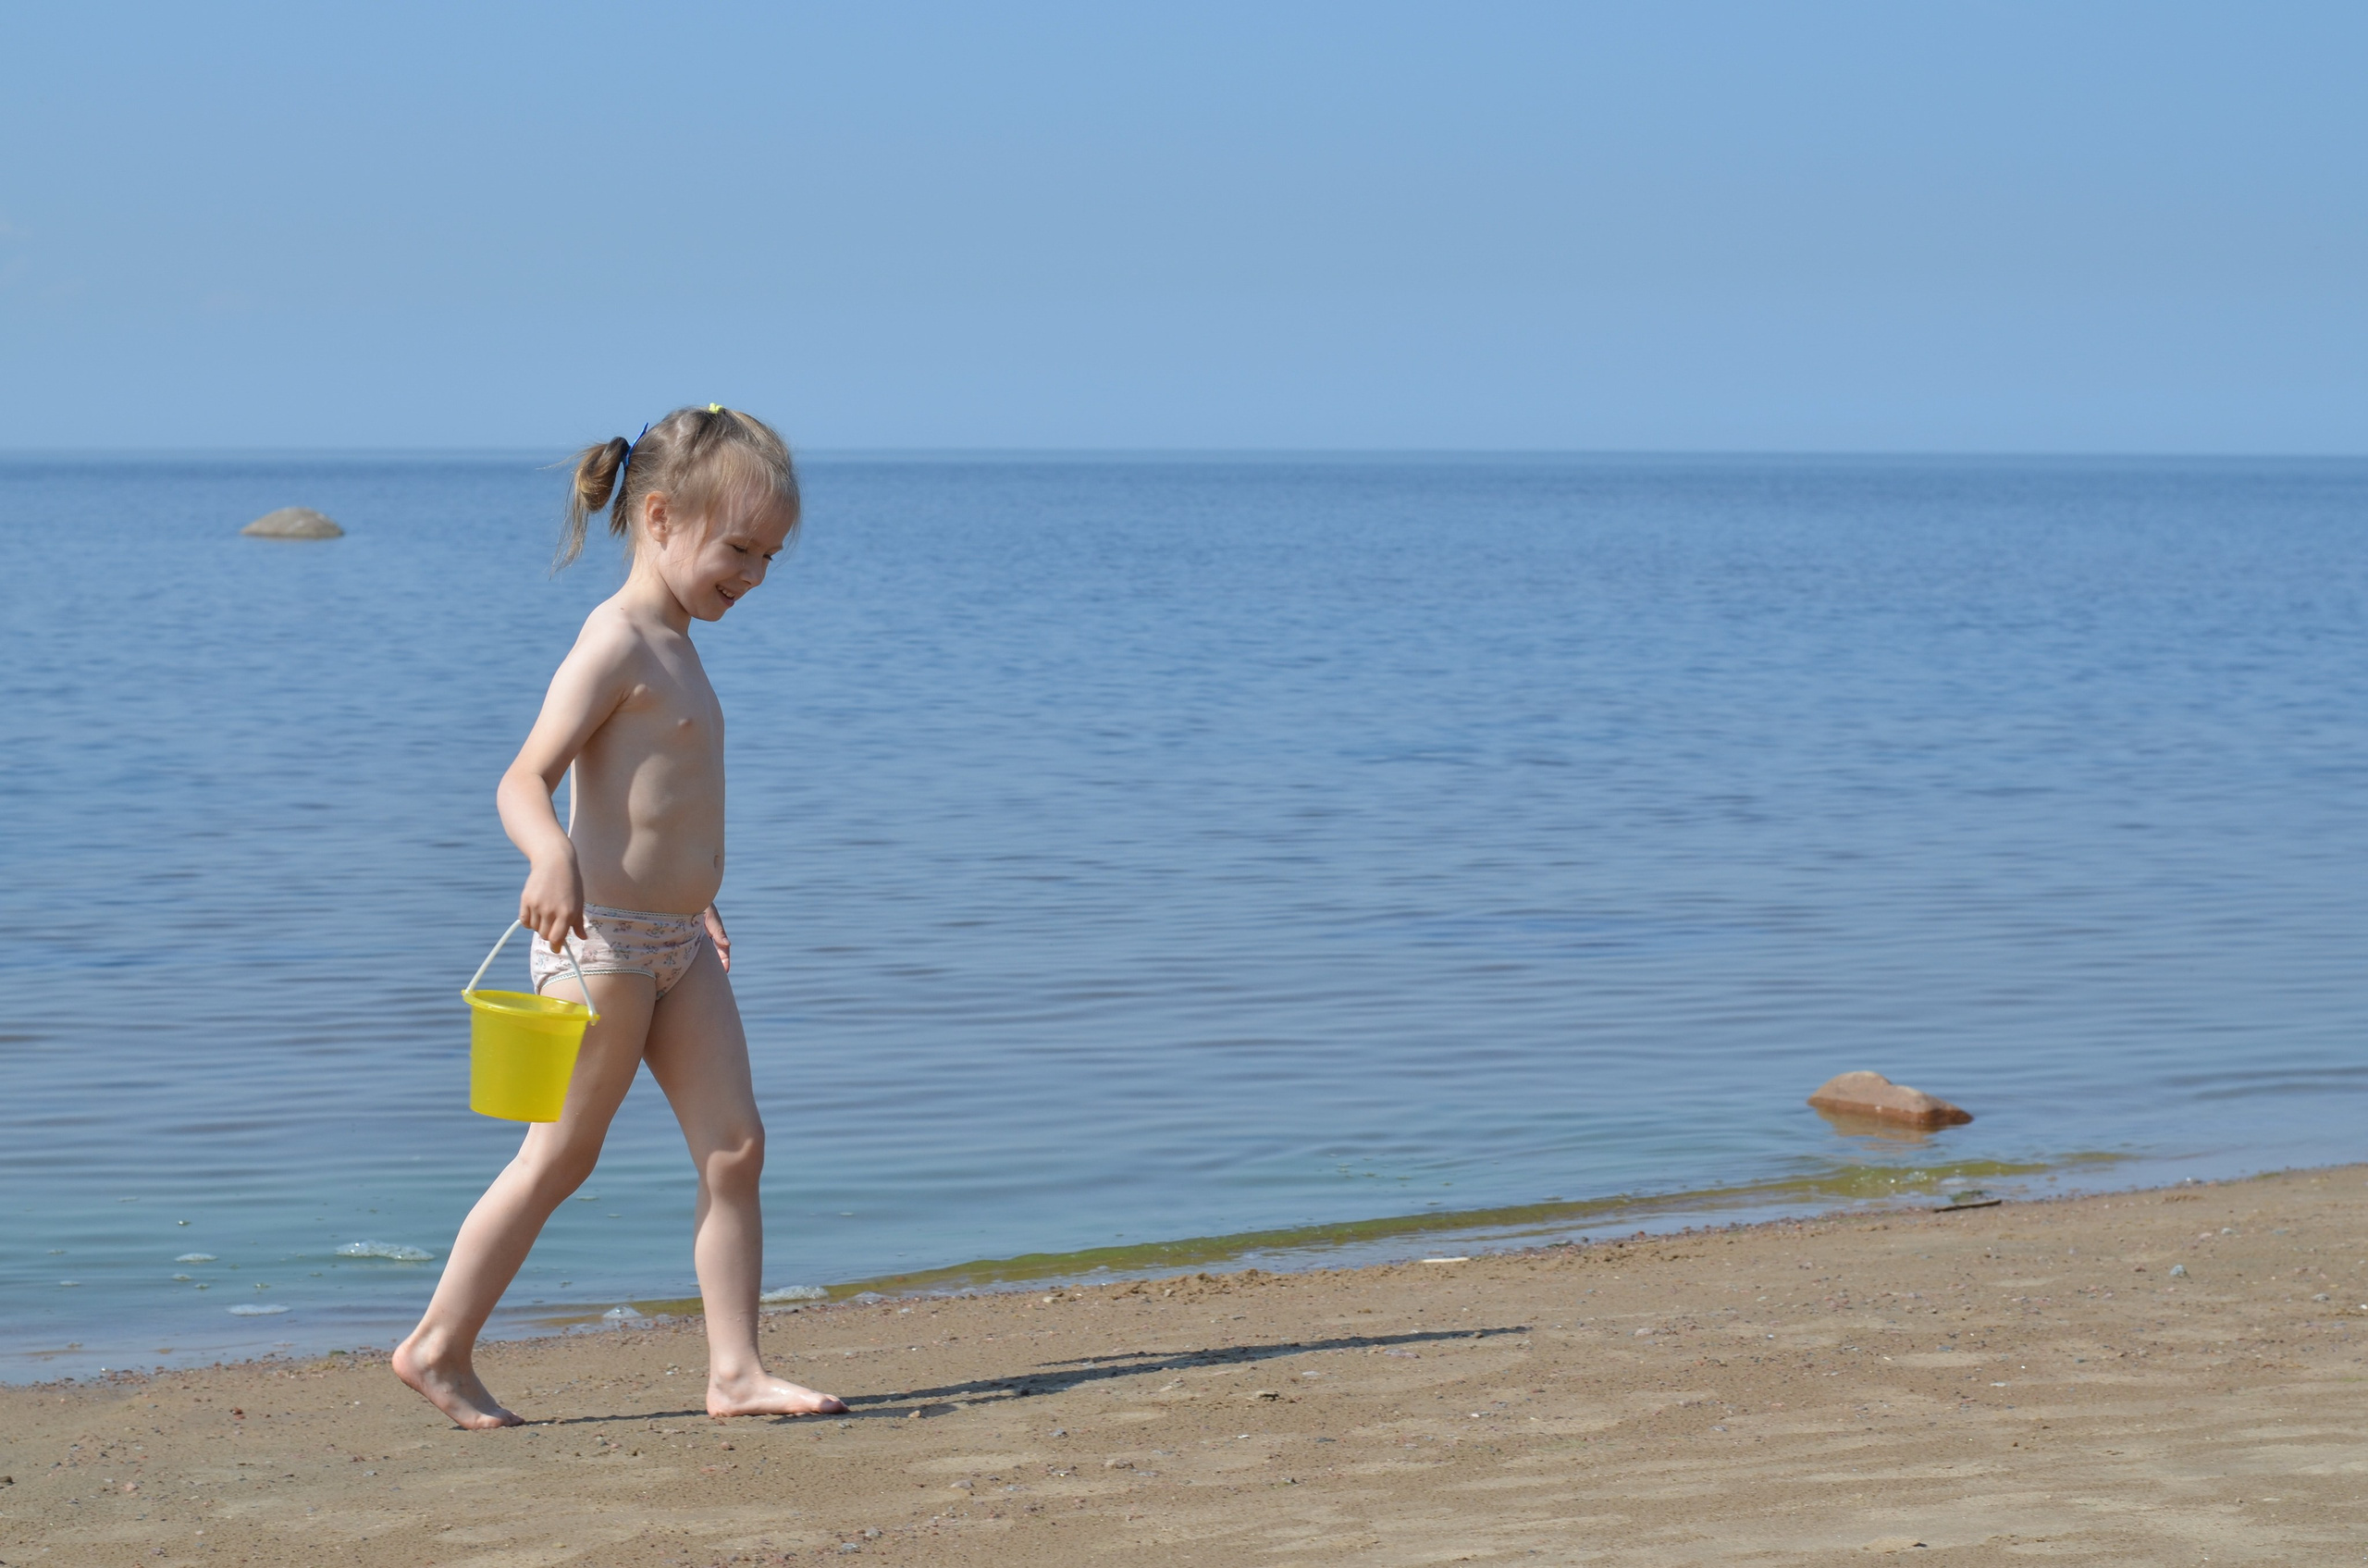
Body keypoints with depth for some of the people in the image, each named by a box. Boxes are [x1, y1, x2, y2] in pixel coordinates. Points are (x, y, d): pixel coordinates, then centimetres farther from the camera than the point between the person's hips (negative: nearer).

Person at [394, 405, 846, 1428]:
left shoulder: (673, 648, 15)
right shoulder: (616, 642, -15)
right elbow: (523, 781, -23)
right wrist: (553, 858, -42)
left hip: (676, 942, 9)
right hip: (602, 938, -9)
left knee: (734, 1146, 3)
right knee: (559, 1157, 0)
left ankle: (735, 1371, 4)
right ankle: (439, 1346, 13)